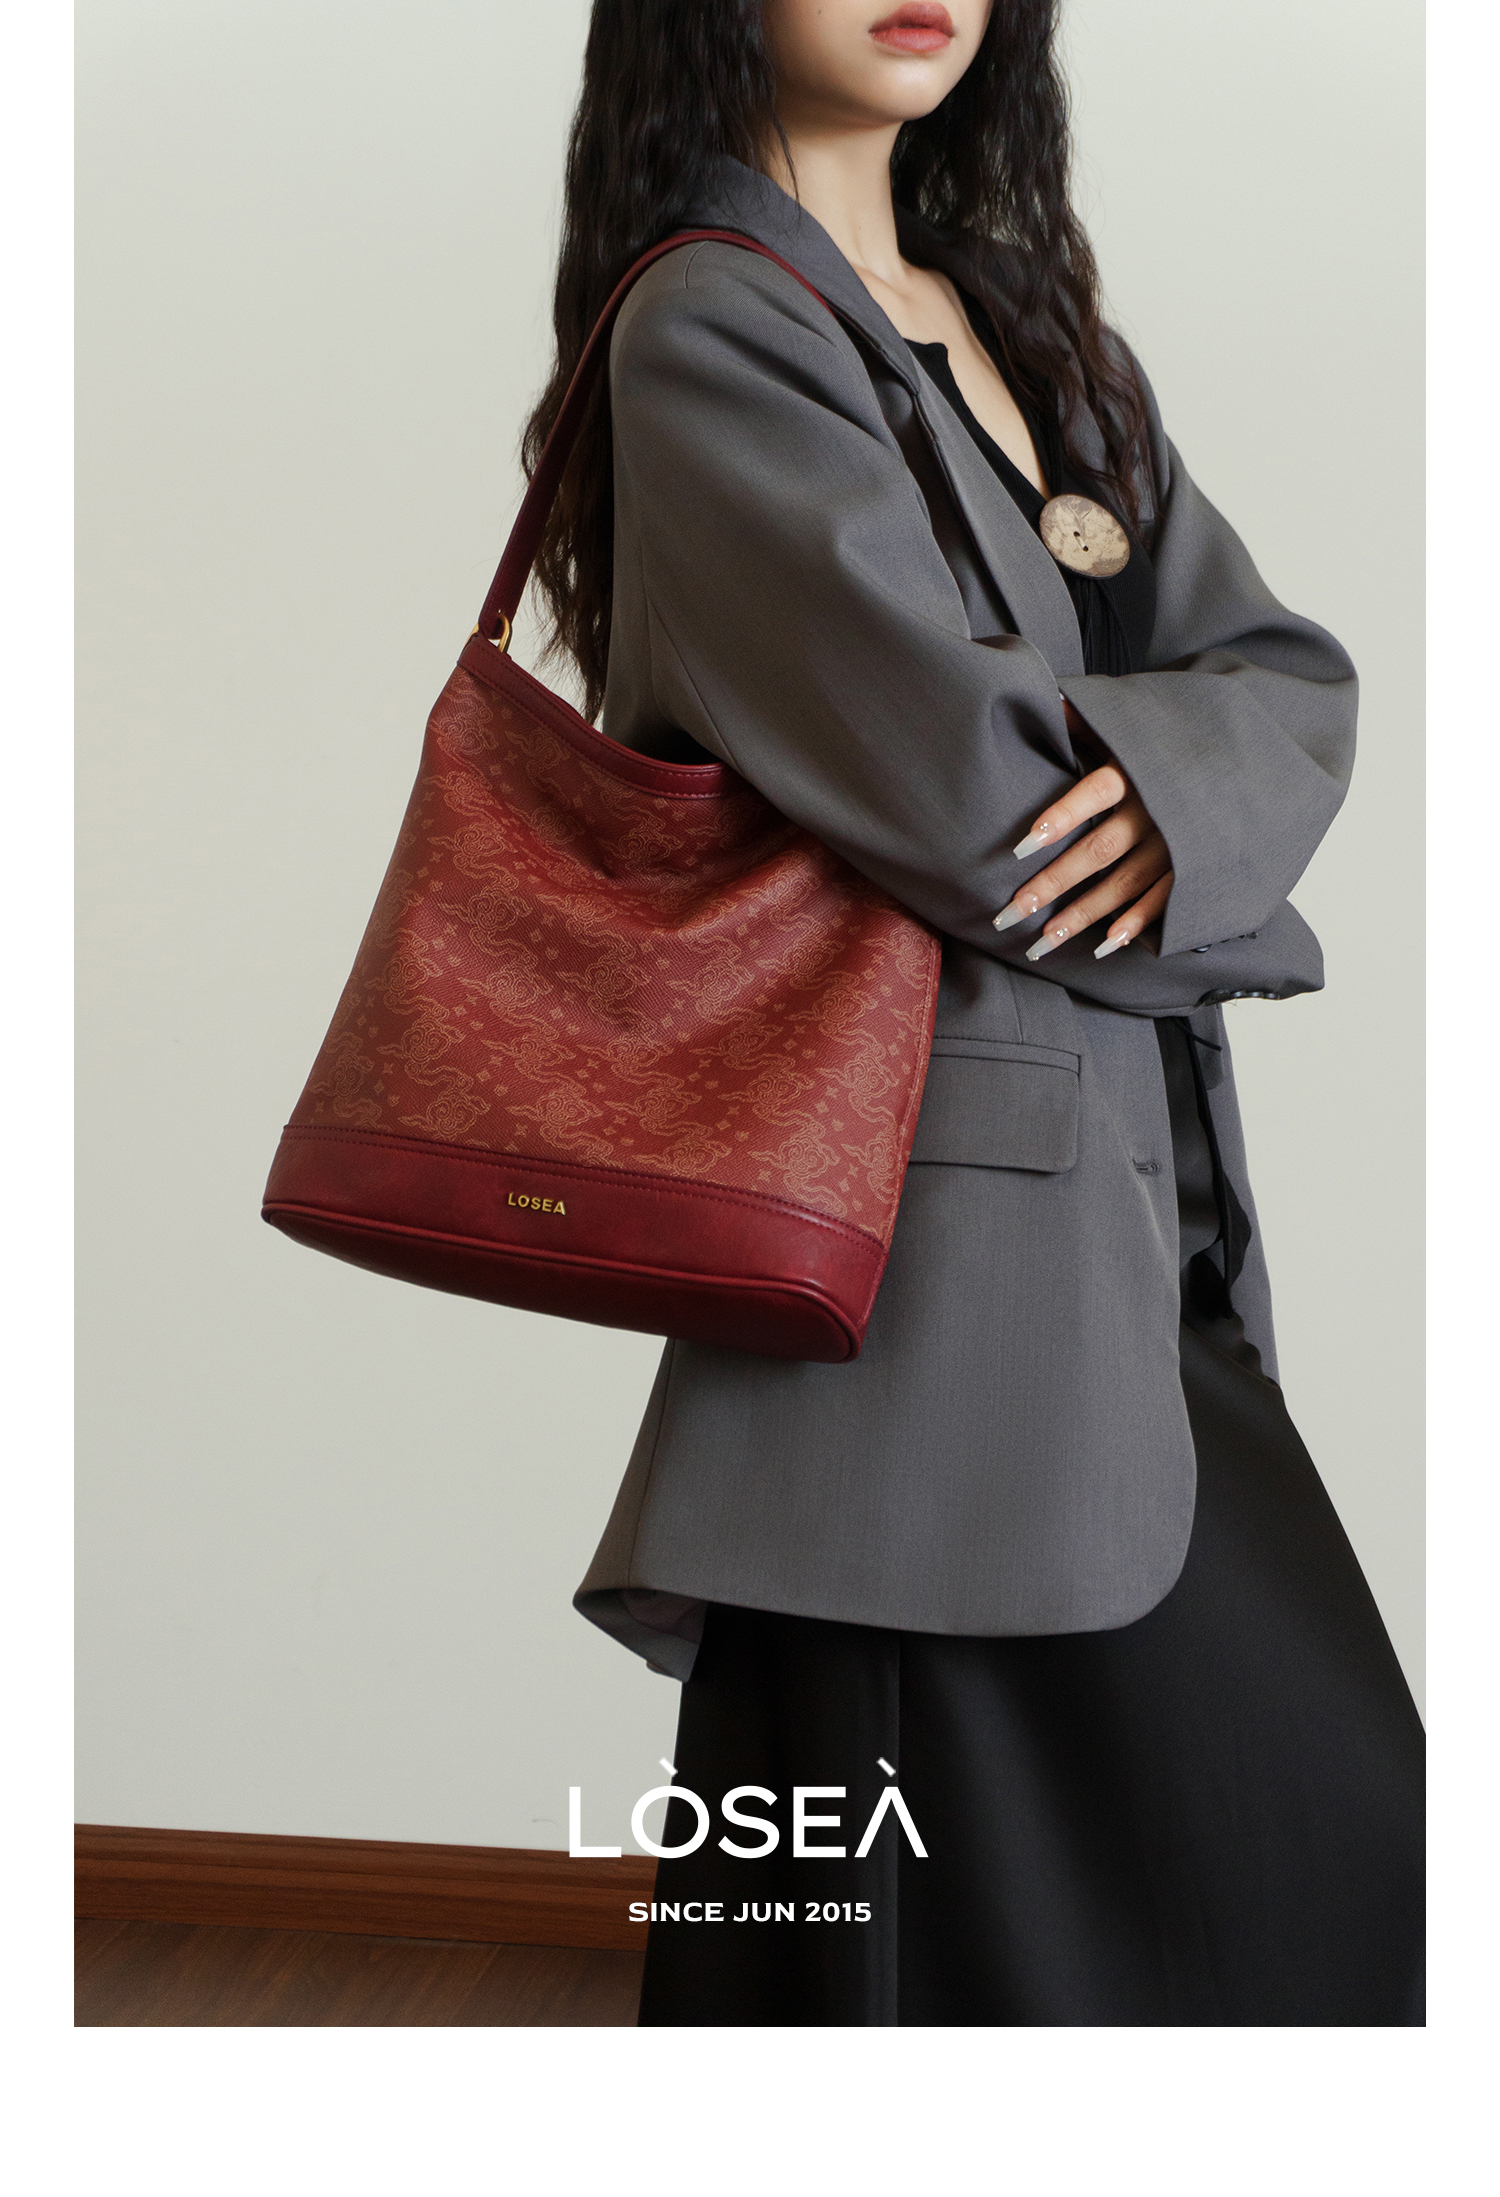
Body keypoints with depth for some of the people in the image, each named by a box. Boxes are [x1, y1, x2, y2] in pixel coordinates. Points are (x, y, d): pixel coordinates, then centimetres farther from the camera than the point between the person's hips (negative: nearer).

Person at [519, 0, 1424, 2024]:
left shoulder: (1020, 319, 16)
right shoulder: (714, 336, -9)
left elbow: (1291, 674, 9)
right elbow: (965, 797, -18)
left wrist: (1183, 789, -14)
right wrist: (1216, 924, 0)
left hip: (1139, 1209, 8)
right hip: (937, 1227, -8)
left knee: (1336, 1845, 13)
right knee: (961, 1902, 2)